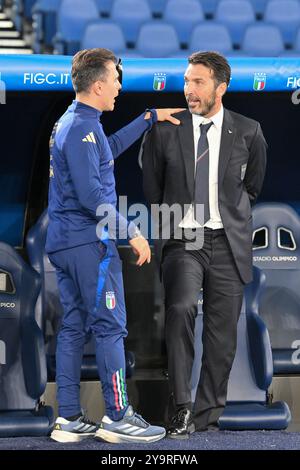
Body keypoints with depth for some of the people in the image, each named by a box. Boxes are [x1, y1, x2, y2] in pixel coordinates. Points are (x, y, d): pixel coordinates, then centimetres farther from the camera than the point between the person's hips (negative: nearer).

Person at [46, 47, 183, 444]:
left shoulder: (72, 123, 15)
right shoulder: (82, 129, -17)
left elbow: (110, 148, 33)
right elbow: (92, 196, -22)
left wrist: (150, 118, 33)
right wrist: (132, 232, -18)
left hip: (64, 243, 10)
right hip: (89, 243, -10)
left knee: (74, 328, 10)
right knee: (111, 326, -5)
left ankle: (68, 419, 11)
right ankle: (118, 417, -1)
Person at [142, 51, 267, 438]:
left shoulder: (247, 133, 2)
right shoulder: (164, 131, 0)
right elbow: (152, 189, 13)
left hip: (227, 243, 2)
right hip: (182, 240, -1)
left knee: (222, 332, 4)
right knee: (181, 308, -25)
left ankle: (207, 415, 17)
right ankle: (182, 409, -19)